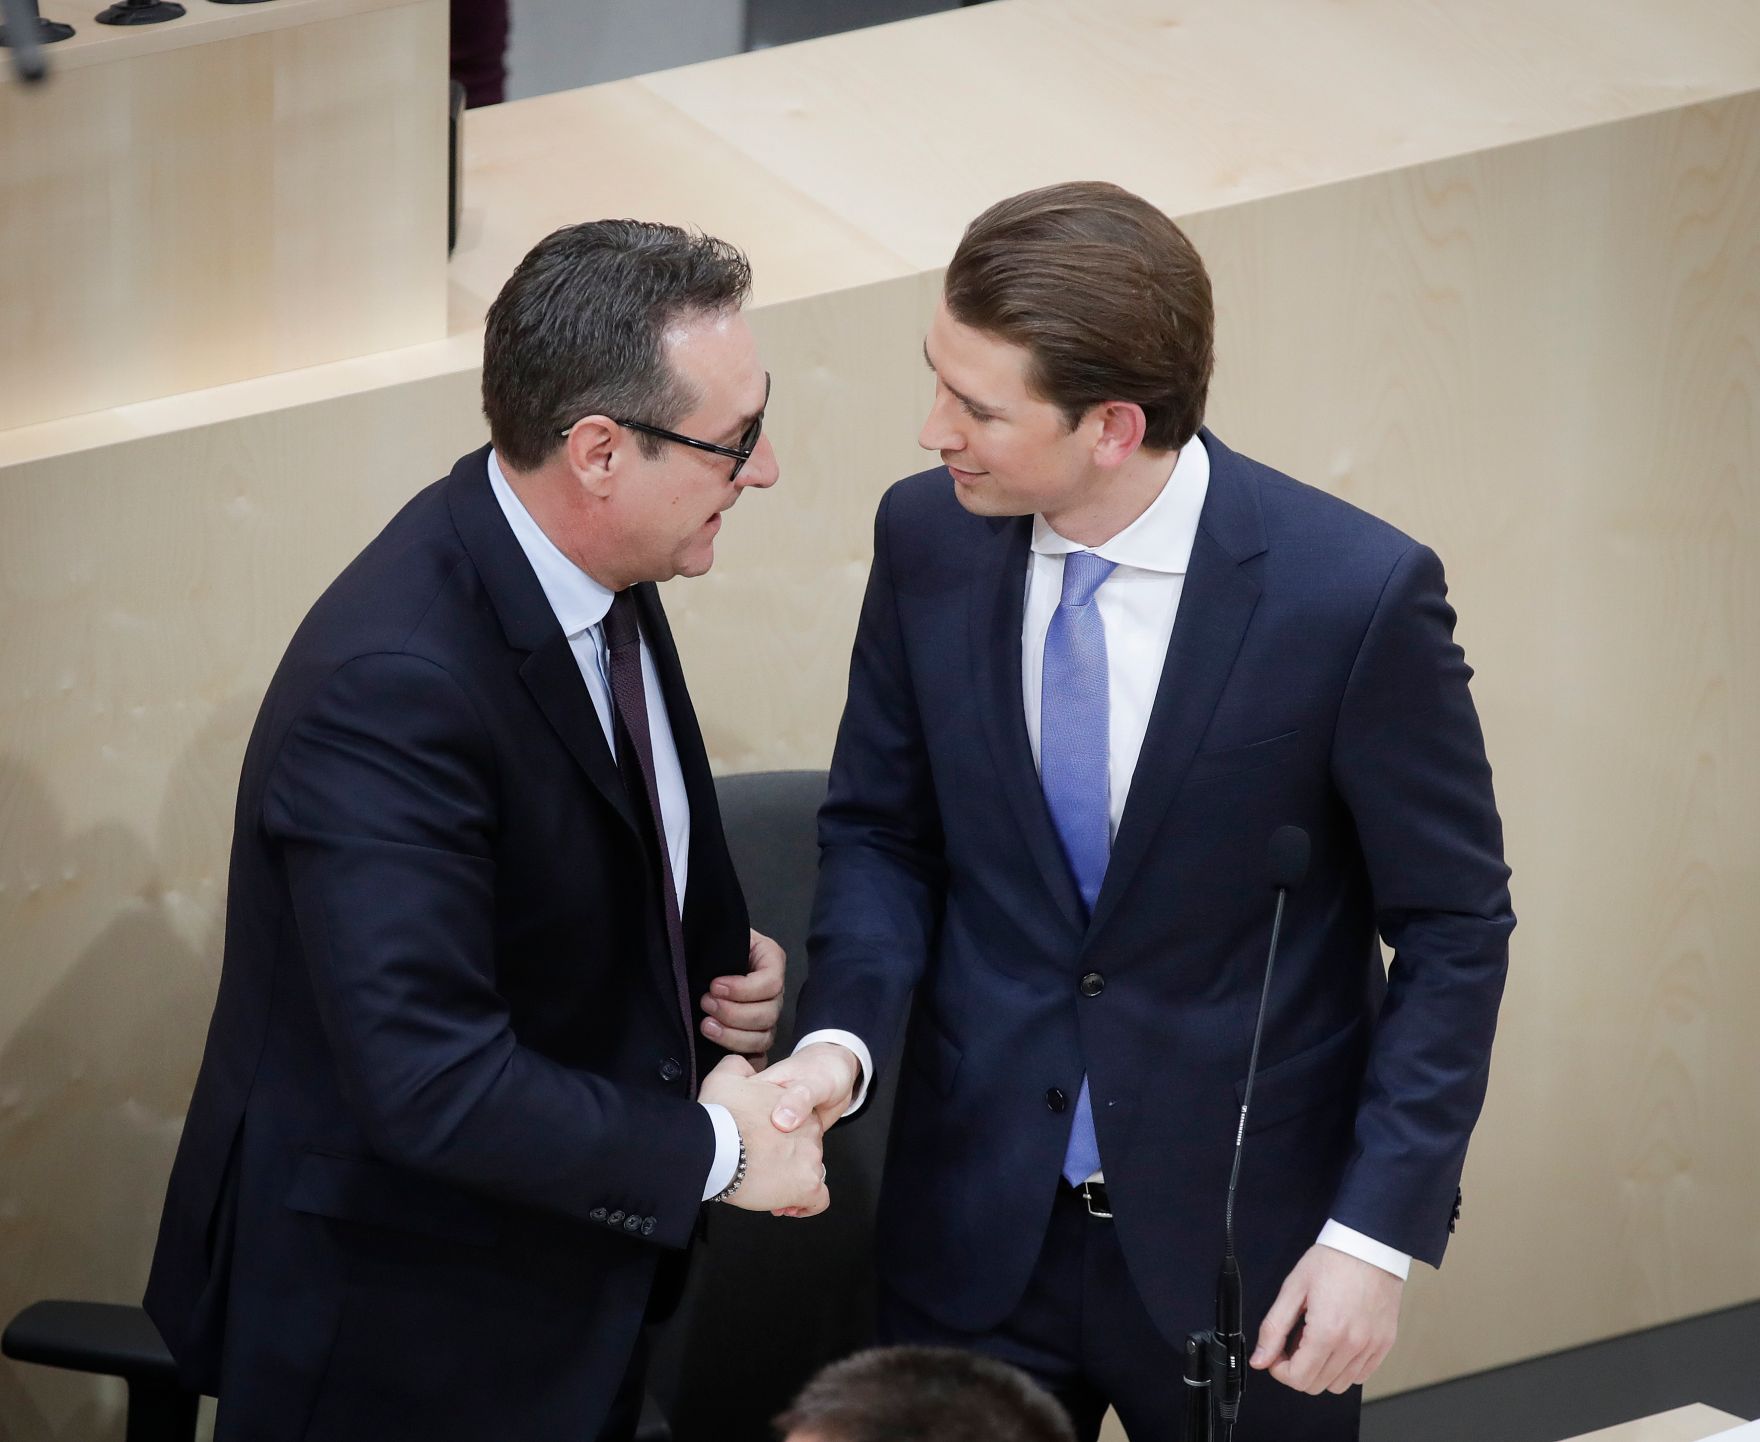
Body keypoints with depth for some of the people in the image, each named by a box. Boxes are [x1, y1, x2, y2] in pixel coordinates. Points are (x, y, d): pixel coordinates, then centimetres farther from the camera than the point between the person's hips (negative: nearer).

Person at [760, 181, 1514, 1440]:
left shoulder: (1356, 593, -18)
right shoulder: (929, 538, -7)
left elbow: (1455, 926, -9)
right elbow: (883, 829, 6)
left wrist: (1380, 1232, -13)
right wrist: (844, 1031, -13)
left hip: (1238, 1240, -3)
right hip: (977, 1228, 3)